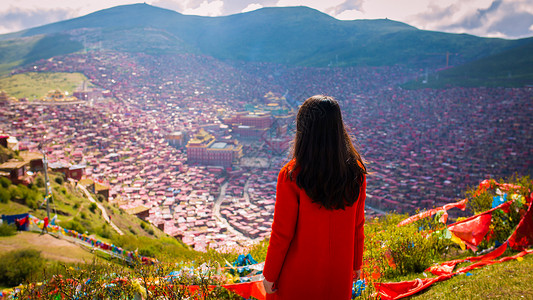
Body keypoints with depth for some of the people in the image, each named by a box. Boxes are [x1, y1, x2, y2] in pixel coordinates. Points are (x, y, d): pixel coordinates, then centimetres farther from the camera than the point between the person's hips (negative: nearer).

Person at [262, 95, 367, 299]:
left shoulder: (292, 177, -25)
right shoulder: (356, 172, -12)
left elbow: (282, 233, -17)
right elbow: (357, 226, -1)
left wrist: (269, 275, -2)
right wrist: (356, 264, 14)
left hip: (298, 274, -3)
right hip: (338, 275, 4)